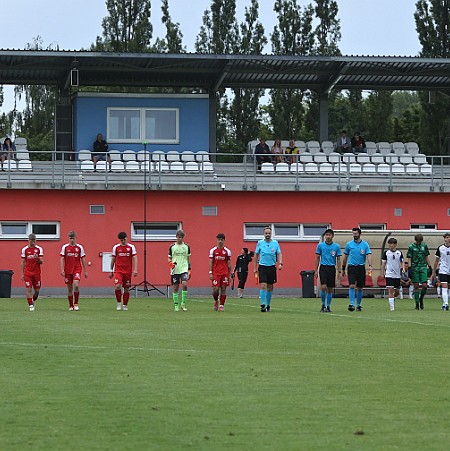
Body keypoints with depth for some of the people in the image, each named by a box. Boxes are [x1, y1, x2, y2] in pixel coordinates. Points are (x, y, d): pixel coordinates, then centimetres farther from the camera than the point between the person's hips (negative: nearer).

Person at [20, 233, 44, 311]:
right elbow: (23, 262, 7)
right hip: (27, 273, -1)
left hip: (37, 272, 1)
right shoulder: (24, 249, 3)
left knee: (37, 290, 4)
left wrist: (38, 258, -23)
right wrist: (22, 274, 3)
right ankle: (31, 305, -3)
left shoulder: (39, 249, 2)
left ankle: (33, 301, 29)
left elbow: (41, 262, 0)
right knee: (29, 289, -10)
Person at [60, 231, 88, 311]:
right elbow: (62, 259, 3)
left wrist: (85, 271, 8)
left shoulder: (79, 247, 5)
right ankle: (71, 306, 14)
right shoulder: (65, 247, 4)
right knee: (69, 288, 4)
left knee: (76, 285, -20)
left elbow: (83, 259, 9)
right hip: (67, 270, 1)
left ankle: (76, 303, -9)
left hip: (77, 269, -1)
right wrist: (62, 269, -7)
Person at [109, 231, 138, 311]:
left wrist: (135, 270, -10)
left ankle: (125, 305, 18)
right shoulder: (116, 247, 5)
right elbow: (113, 260, 12)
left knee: (126, 289, 5)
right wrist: (111, 271, 14)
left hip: (128, 271, 1)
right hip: (118, 271, -1)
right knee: (117, 286, -19)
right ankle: (119, 302, -2)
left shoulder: (131, 247, 3)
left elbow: (134, 259, 1)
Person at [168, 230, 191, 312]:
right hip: (175, 270, 0)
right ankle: (176, 305, 11)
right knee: (175, 288, 1)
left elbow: (188, 259, 14)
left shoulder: (186, 247, 7)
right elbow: (169, 258, 10)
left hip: (184, 269, 0)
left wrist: (189, 269, 10)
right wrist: (171, 263, -11)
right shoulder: (172, 247, 4)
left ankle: (183, 304, -8)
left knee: (184, 284, -19)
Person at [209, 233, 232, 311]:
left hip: (225, 273, 1)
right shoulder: (213, 250, 5)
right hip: (215, 273, -1)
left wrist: (229, 275, 7)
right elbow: (210, 263, 4)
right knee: (215, 289, -7)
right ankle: (216, 301, 20)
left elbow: (229, 264, 10)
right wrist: (210, 273, -4)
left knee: (223, 289, -2)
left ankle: (221, 305, 6)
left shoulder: (227, 251, 7)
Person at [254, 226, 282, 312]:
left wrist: (280, 263, -14)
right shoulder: (260, 243, 2)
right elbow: (256, 255, 8)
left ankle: (268, 304, 20)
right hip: (262, 267, -1)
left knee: (270, 286, 8)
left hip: (272, 267, 1)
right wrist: (255, 268, 7)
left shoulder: (275, 243, 3)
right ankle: (263, 304, -13)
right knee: (263, 285, -13)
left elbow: (279, 254, 3)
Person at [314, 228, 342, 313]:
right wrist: (316, 270, 2)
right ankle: (323, 305, 1)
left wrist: (339, 272, 0)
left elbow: (338, 260, 5)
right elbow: (317, 258, 7)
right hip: (323, 268, -1)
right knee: (323, 287, -14)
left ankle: (328, 306, 13)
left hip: (332, 268, 1)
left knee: (330, 289, 4)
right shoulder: (320, 245, 3)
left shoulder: (336, 246, 3)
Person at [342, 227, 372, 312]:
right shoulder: (349, 244, 4)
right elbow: (345, 257, 12)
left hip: (361, 267, 0)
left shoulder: (365, 244, 1)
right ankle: (351, 304, -18)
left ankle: (358, 305, 17)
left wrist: (370, 266, -23)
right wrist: (343, 268, 13)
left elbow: (369, 255, -8)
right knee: (352, 286, -14)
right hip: (352, 267, 0)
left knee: (360, 288, 6)